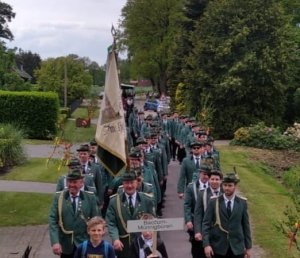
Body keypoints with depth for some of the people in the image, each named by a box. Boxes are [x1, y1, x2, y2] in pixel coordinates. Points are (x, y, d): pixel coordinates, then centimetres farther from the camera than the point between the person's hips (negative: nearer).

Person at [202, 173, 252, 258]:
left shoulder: (242, 202, 2)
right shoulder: (213, 202, -3)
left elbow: (246, 225, 6)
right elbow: (206, 224, -5)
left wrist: (248, 247, 6)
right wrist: (206, 244, -14)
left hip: (237, 248, 1)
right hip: (218, 247, -1)